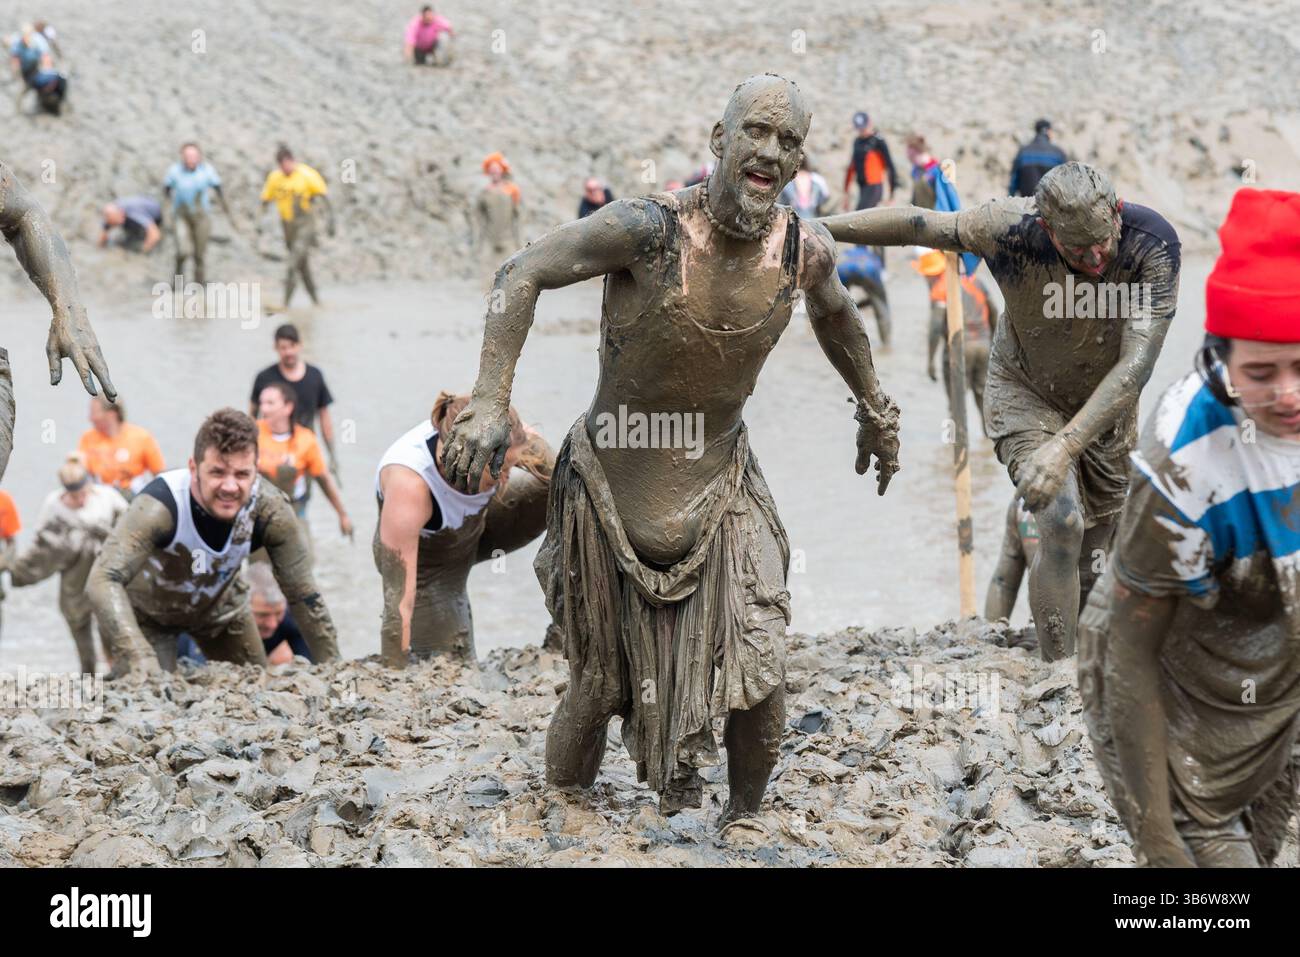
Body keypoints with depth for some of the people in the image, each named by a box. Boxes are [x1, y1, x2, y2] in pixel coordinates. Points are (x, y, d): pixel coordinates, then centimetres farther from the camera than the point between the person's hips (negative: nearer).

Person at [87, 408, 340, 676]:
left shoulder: (269, 510, -30)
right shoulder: (160, 506, -42)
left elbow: (303, 594, -18)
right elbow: (104, 580, -53)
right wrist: (140, 660, -66)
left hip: (220, 605, 4)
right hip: (147, 611, -4)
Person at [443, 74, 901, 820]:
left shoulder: (806, 250, -8)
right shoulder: (650, 229, -23)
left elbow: (835, 314, 16)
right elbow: (523, 274, -19)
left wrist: (875, 408, 29)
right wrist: (491, 403, -29)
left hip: (722, 483, 3)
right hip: (616, 486, -3)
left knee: (760, 683, -8)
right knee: (599, 689, 4)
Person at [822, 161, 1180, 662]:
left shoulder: (1152, 245, -34)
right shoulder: (1012, 229, -34)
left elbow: (1136, 365, -37)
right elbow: (912, 224, -18)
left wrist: (1065, 445, -47)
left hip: (1104, 402, 2)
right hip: (1025, 392, -2)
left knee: (1094, 539, 15)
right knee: (1062, 523, -22)